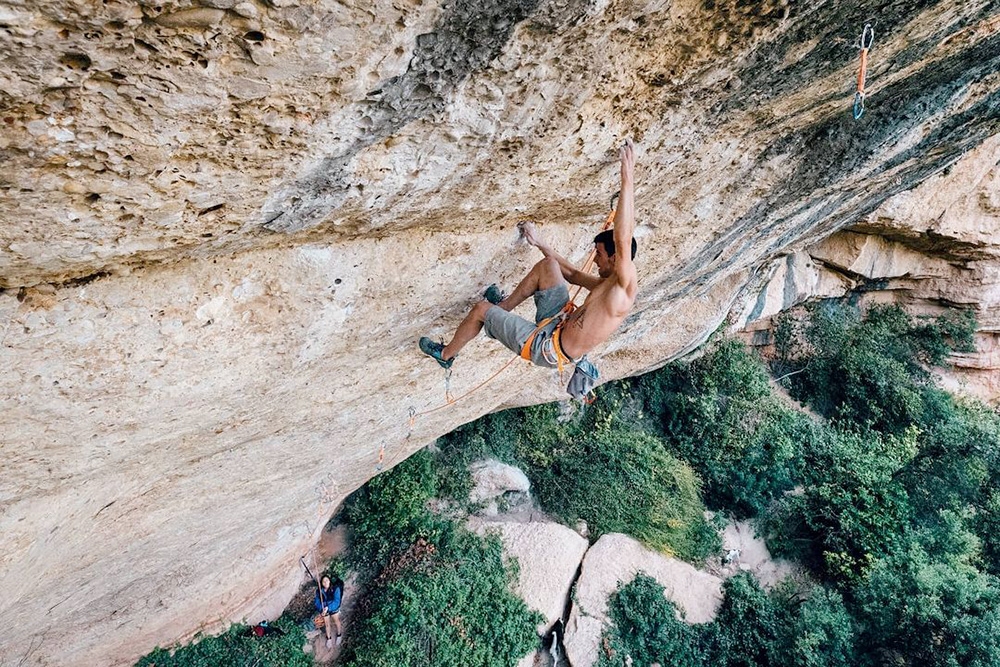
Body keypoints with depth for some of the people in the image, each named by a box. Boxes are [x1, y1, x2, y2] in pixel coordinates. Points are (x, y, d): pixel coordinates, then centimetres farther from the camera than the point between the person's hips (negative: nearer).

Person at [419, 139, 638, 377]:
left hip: (548, 348, -9)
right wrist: (540, 243, 22)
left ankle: (445, 354, 25)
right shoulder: (609, 284, 4)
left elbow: (623, 241, -42)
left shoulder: (624, 288, -24)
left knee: (481, 309, -1)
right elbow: (574, 275, 19)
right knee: (548, 265, 8)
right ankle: (503, 307, 25)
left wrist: (627, 179, -46)